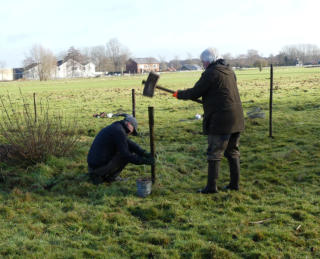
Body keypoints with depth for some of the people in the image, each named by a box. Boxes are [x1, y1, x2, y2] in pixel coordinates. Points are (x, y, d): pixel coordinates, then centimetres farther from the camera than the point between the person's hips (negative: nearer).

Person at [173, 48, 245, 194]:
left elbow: (194, 93, -10)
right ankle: (234, 183, 18)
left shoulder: (210, 73, -12)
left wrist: (179, 94, 7)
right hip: (236, 119, 8)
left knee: (214, 154, -1)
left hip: (220, 121, -8)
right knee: (233, 152, 14)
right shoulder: (229, 71, 15)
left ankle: (211, 187, 2)